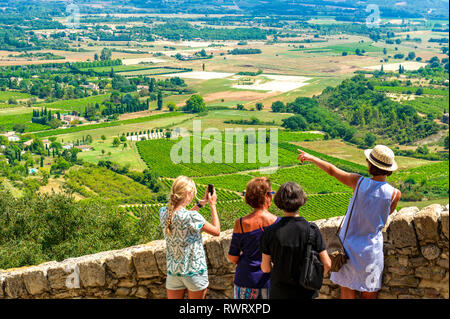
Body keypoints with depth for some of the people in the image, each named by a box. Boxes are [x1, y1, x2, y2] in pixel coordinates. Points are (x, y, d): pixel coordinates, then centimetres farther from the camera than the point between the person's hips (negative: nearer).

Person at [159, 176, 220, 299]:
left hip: (173, 271, 5)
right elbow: (216, 231, -11)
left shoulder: (163, 213, -6)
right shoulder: (192, 216, -24)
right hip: (195, 271, -5)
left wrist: (201, 202, 13)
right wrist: (213, 205, -2)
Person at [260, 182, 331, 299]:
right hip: (307, 292, 0)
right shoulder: (312, 230, -16)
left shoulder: (271, 232, -15)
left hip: (280, 293, 0)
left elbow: (265, 268, -7)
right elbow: (327, 264, -11)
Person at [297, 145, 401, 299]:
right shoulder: (394, 194, -14)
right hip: (371, 251, 0)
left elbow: (332, 170, -2)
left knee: (347, 293, 13)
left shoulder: (359, 182, -15)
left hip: (349, 247, 0)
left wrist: (311, 158, 14)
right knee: (369, 295, 14)